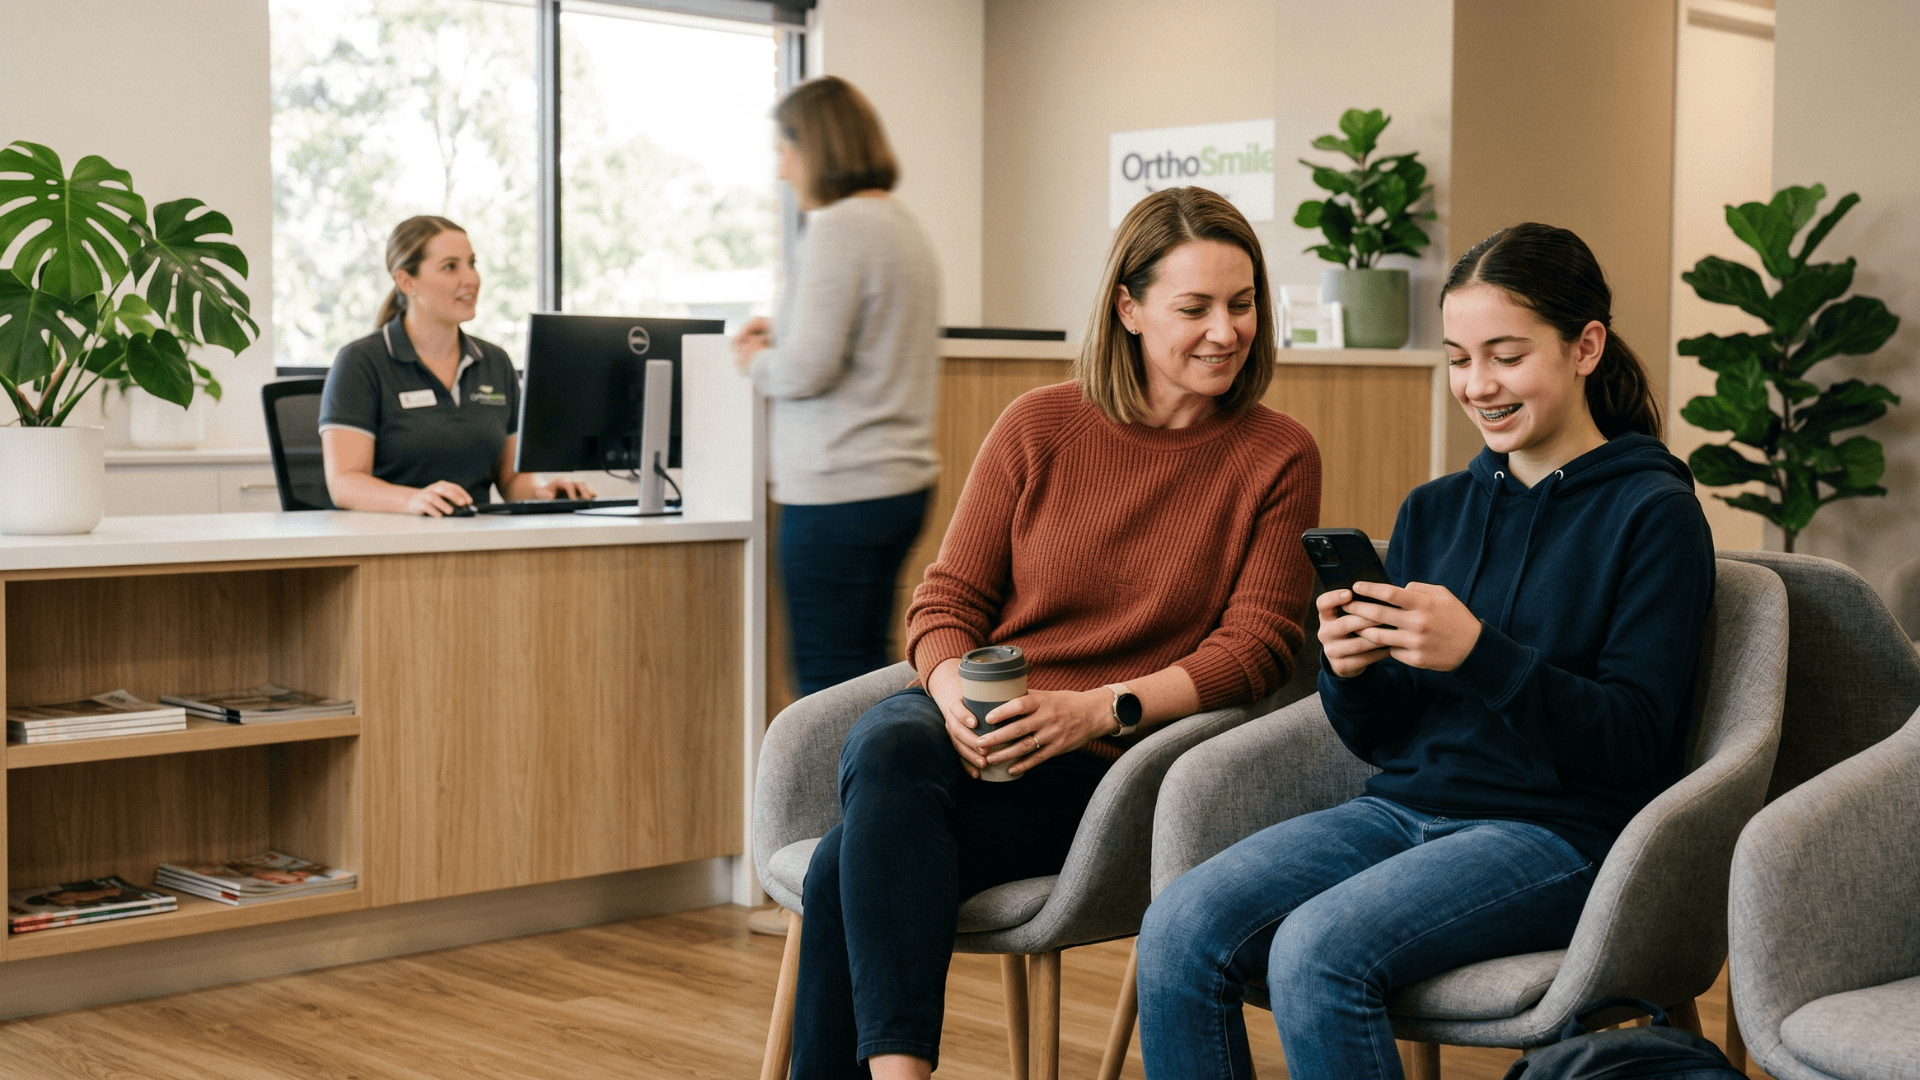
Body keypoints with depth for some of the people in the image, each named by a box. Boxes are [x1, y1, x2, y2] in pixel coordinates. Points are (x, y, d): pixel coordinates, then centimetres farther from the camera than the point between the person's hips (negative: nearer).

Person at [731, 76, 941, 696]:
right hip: (902, 479, 9)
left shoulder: (838, 227, -13)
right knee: (865, 668, 15)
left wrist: (757, 362, 1)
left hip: (839, 491, -9)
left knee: (827, 680, -3)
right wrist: (775, 348, 18)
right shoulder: (903, 225, 15)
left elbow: (807, 369, -19)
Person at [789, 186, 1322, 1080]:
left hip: (1095, 773, -2)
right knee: (887, 754, -37)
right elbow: (947, 599, 10)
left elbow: (1257, 643, -2)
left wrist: (1100, 709, -17)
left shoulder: (1278, 457, 5)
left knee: (852, 865, -30)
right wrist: (954, 691, -14)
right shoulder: (1039, 426, 9)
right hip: (961, 731, 2)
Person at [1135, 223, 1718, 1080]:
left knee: (1318, 949, -31)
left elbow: (1635, 744, -10)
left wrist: (1479, 655, -22)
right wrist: (1349, 675, -8)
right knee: (1177, 930, -20)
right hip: (1406, 807, 6)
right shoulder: (1433, 511, 15)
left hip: (1556, 832, -5)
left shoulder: (1653, 512, -2)